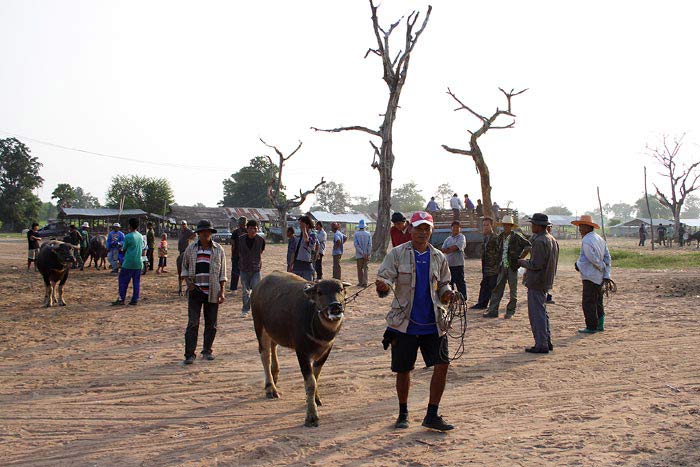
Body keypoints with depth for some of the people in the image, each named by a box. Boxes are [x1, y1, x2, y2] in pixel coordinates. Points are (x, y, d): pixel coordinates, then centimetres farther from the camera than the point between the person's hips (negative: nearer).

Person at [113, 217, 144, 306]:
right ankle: (135, 300, 7)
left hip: (129, 263, -6)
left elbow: (124, 249, -2)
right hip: (138, 263, 6)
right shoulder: (140, 236, 8)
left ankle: (121, 299, 3)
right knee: (136, 282, 7)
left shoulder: (128, 236, -11)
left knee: (123, 280, 3)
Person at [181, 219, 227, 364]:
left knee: (211, 323, 7)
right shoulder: (190, 249, 5)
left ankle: (207, 350, 22)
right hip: (195, 291, -1)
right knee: (193, 323, -6)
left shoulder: (218, 250, 4)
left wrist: (222, 291, -1)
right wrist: (188, 282, -2)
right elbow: (185, 267, 15)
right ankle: (189, 354, -2)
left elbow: (222, 273, 6)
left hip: (212, 292, 1)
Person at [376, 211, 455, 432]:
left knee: (442, 365, -6)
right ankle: (403, 413, 28)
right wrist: (383, 287, -30)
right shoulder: (397, 254, -1)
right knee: (403, 370, 8)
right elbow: (385, 278, -7)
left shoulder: (439, 257, 8)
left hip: (433, 323, 2)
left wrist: (447, 293, -5)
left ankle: (432, 415, 8)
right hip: (405, 323, -2)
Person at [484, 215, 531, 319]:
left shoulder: (516, 236, -8)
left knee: (513, 290, 5)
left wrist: (520, 258, -4)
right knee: (497, 289, 2)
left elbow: (528, 246, -4)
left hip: (512, 267, -5)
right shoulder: (500, 236, 8)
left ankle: (510, 311, 14)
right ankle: (492, 311, 4)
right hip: (502, 267, 5)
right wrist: (499, 262, 13)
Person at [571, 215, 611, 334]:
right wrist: (606, 274, 9)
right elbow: (607, 257, 12)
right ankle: (600, 324, 25)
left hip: (590, 277, -9)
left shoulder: (586, 241, -17)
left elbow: (593, 259, -21)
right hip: (600, 277, 9)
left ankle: (591, 327, 2)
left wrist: (602, 268, -4)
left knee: (588, 303, -1)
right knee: (598, 302, 18)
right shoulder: (599, 238, 12)